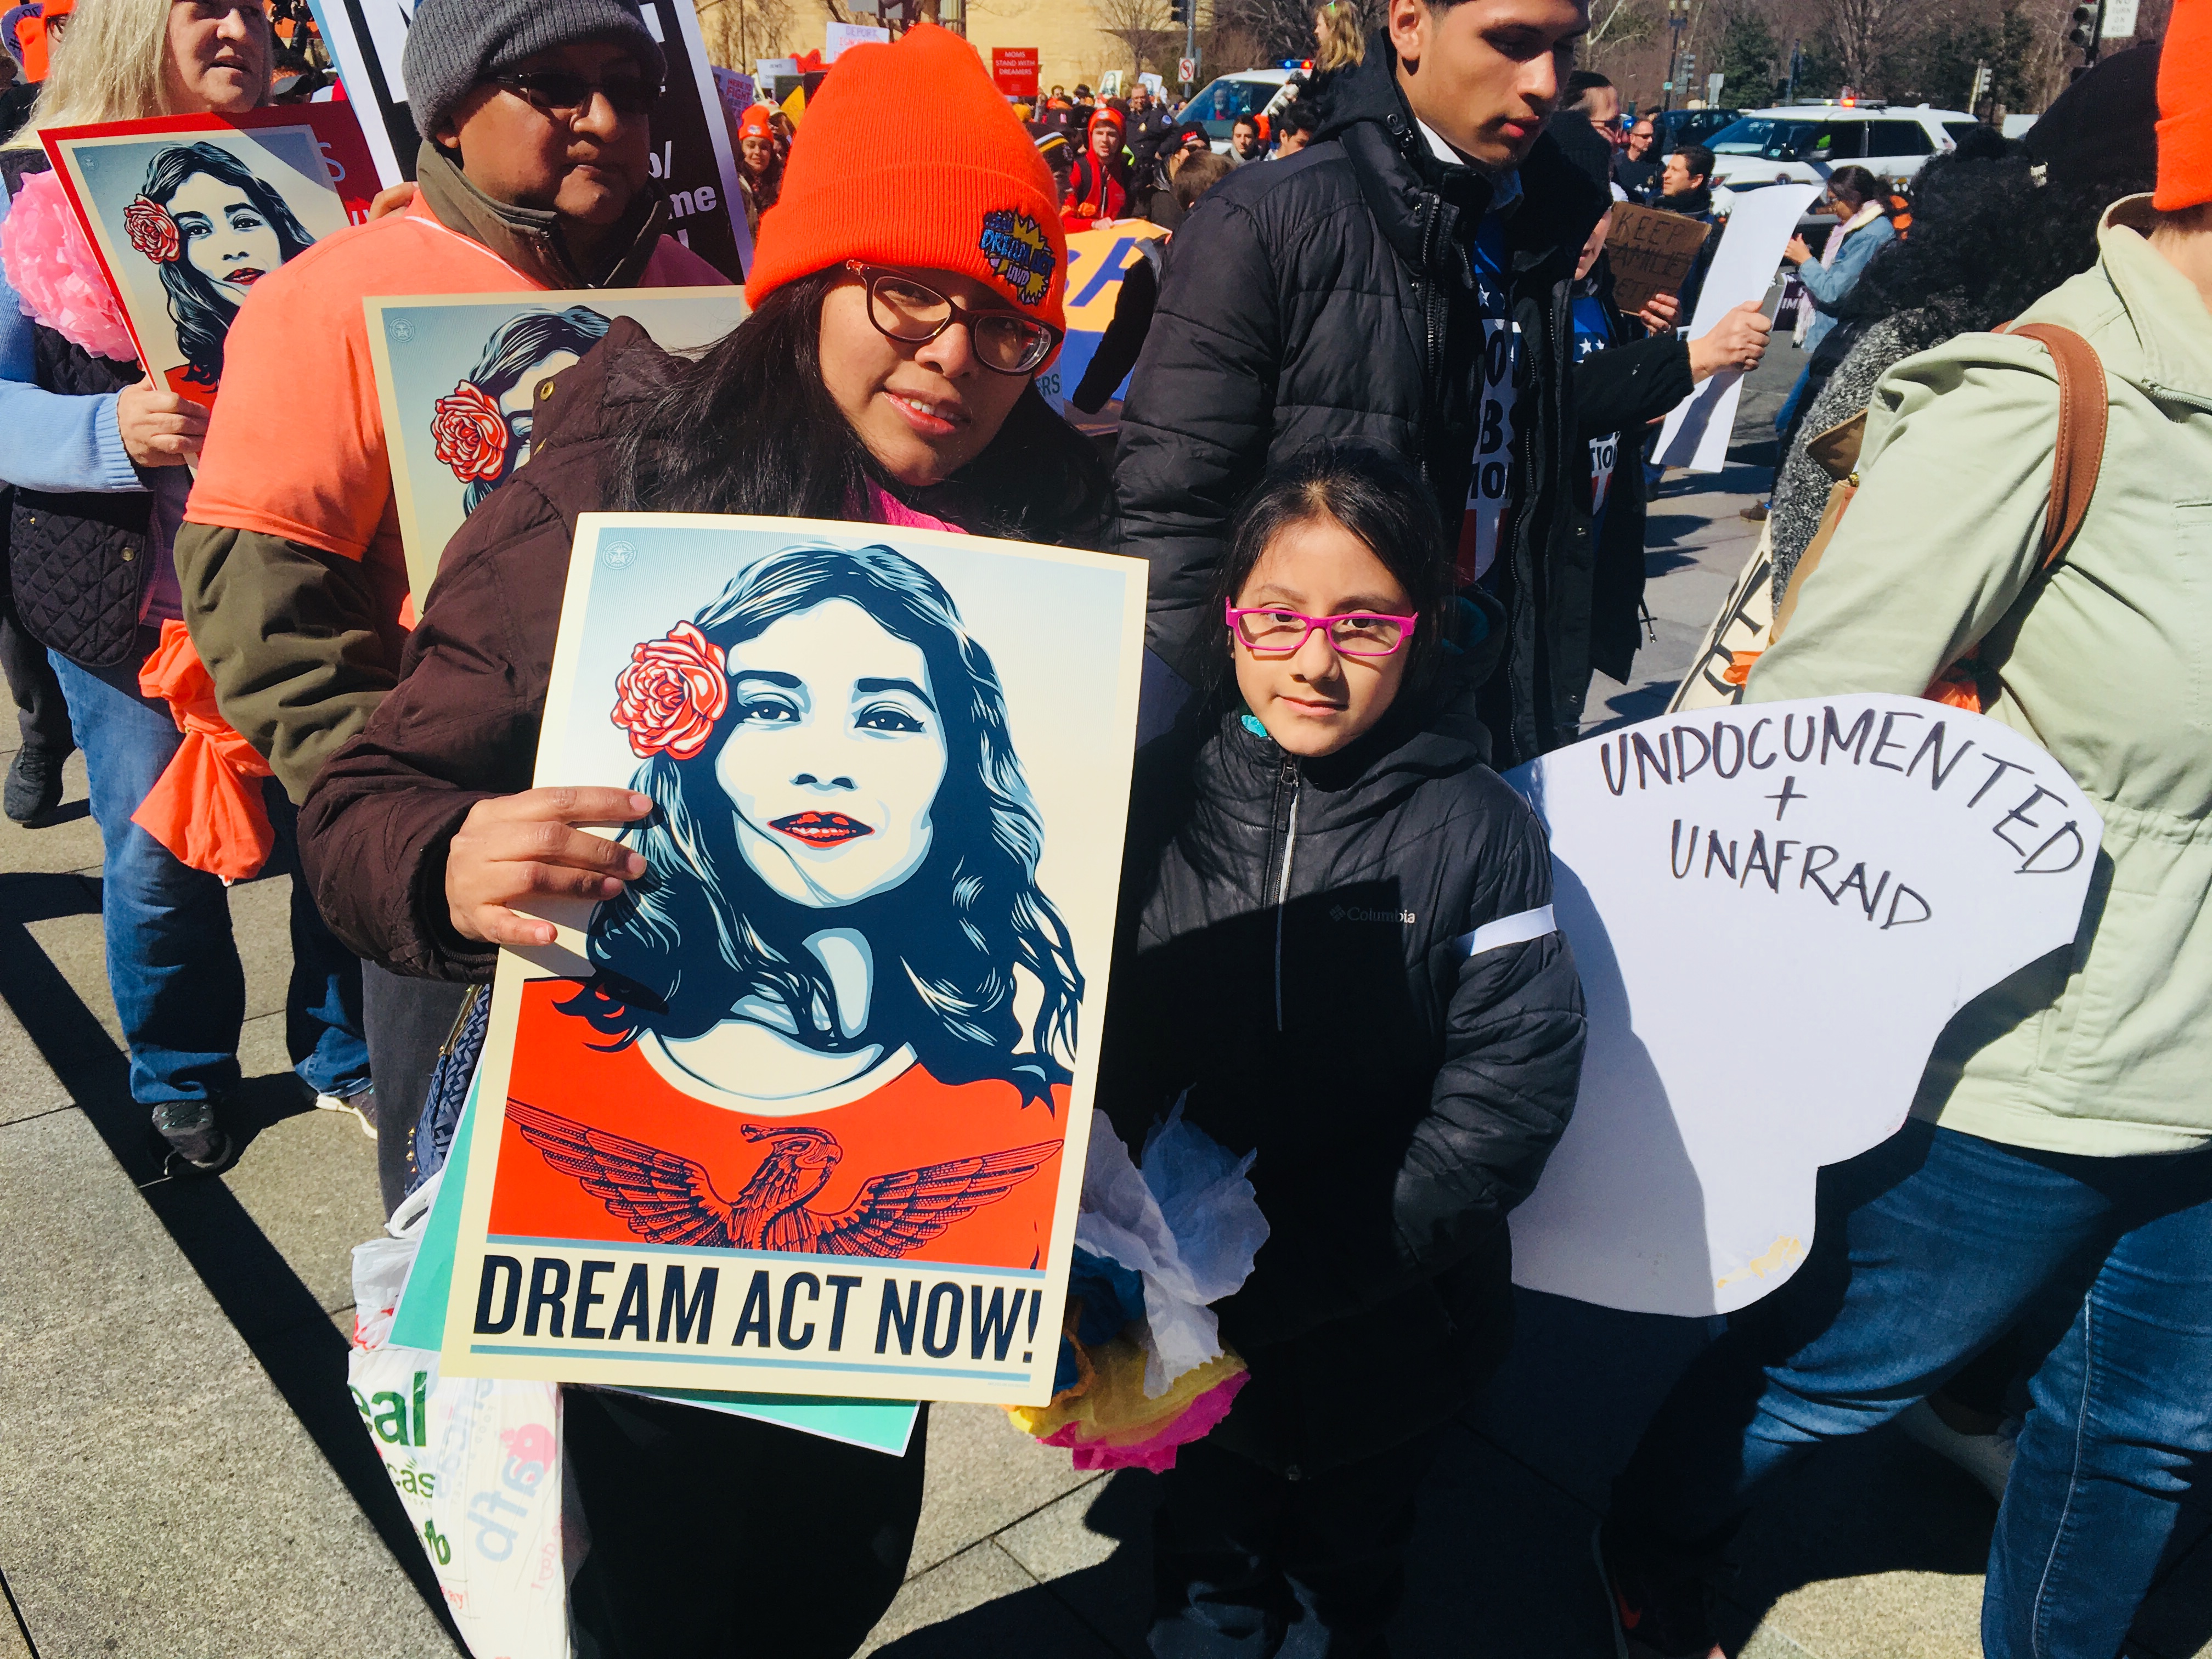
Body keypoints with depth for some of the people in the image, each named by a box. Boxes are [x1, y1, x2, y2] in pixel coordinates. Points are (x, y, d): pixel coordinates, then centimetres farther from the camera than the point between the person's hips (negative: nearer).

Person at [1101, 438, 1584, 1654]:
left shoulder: (1474, 832, -16)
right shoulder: (1158, 797, -10)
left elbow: (1503, 1105, -18)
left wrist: (1273, 1277, -24)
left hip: (1383, 1344, -1)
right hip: (1185, 1339, 2)